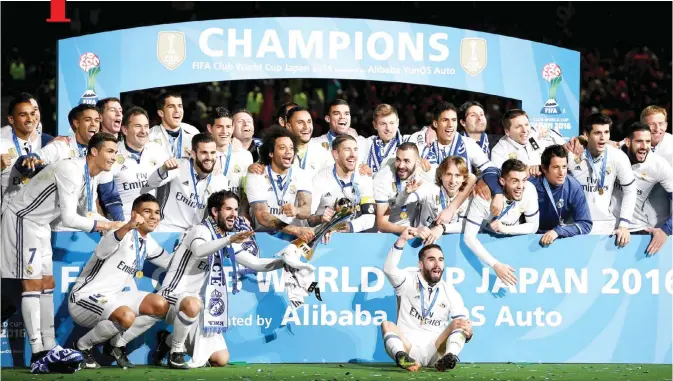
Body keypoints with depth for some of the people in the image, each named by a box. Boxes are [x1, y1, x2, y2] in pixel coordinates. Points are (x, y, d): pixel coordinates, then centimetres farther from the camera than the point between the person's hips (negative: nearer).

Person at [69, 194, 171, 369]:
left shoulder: (148, 244, 11)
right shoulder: (124, 234, -16)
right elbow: (101, 251, -38)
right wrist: (128, 227, -56)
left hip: (111, 297, 9)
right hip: (85, 297, -9)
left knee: (161, 305, -6)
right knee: (126, 316, -35)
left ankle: (116, 344, 7)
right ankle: (82, 346, -9)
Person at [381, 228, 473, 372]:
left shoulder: (449, 291, 11)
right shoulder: (409, 281, 6)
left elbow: (464, 320, 1)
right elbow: (389, 269, -16)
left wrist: (468, 331, -24)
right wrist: (402, 240, -23)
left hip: (435, 351, 1)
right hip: (408, 348, -1)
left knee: (459, 323, -18)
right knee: (387, 325, -25)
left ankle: (450, 357, -47)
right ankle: (402, 357, -56)